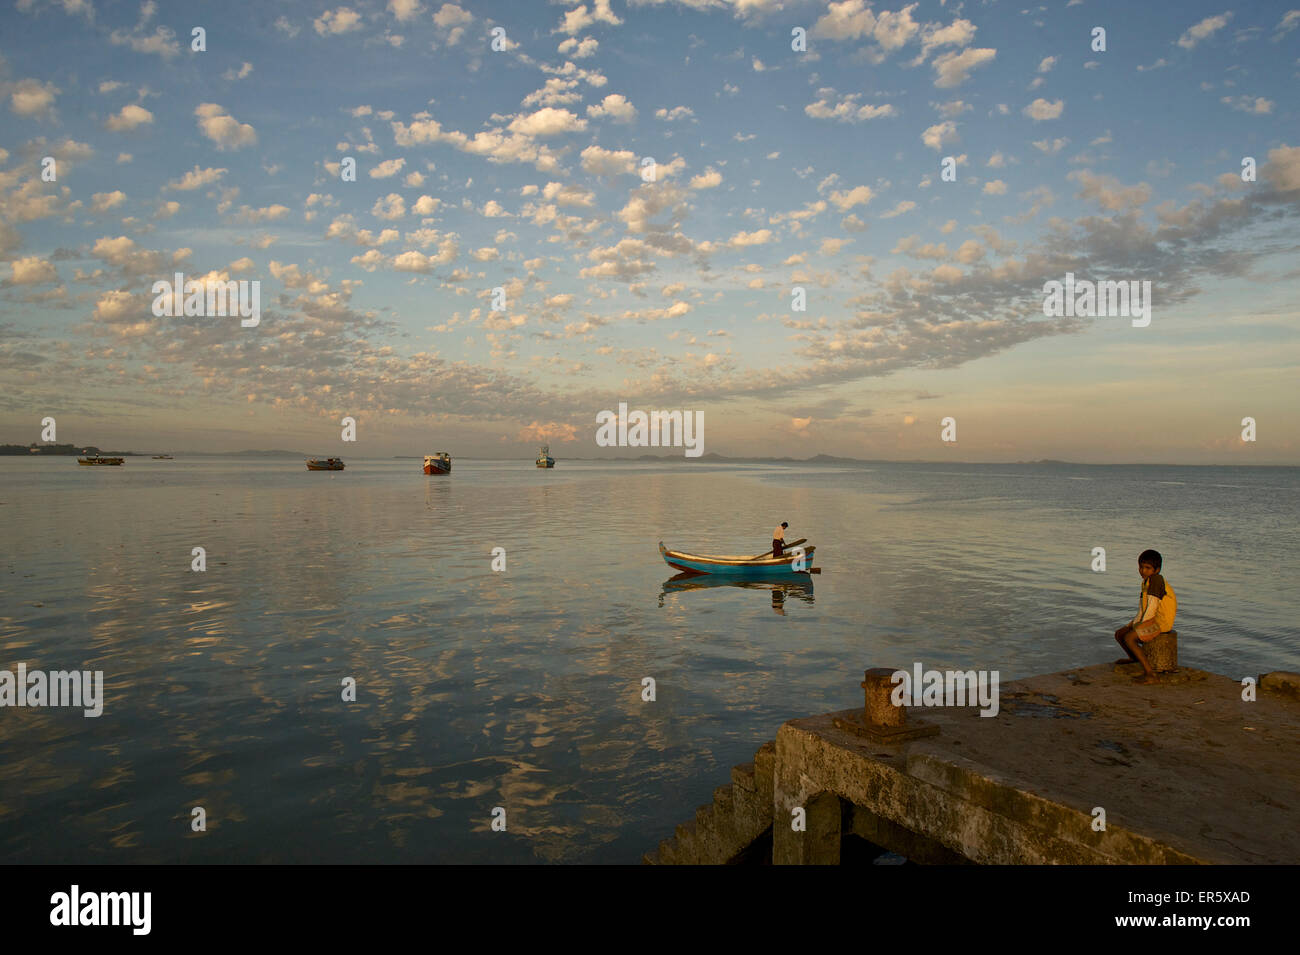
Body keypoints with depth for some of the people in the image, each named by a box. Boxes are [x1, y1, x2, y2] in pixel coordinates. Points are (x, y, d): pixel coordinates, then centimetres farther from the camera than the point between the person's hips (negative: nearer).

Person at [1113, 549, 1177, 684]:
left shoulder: (1156, 579, -18)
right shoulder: (1146, 581, 13)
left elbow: (1153, 605, -20)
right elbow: (1142, 605, 14)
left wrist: (1142, 623, -11)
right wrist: (1136, 622, 3)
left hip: (1161, 621, -9)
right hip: (1150, 620, 9)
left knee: (1129, 638, -25)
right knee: (1119, 634, 11)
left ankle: (1149, 672, -26)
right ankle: (1134, 657, 37)